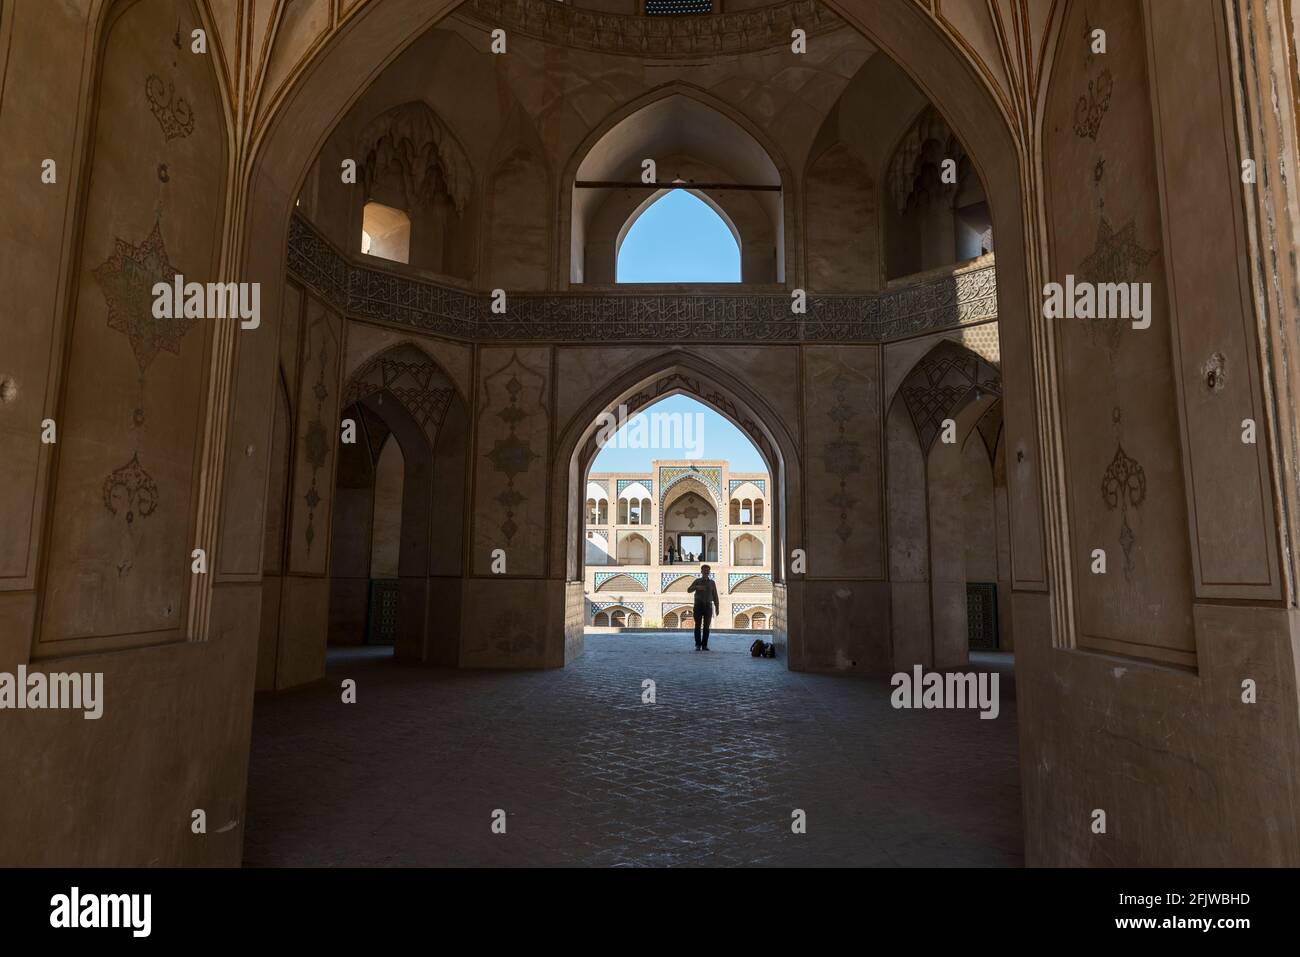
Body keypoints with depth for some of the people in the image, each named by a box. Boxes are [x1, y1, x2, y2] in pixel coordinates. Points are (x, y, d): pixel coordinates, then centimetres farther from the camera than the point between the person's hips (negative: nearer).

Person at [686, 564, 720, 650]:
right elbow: (689, 590, -4)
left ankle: (704, 645, 1)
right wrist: (697, 587, -23)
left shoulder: (712, 582, 10)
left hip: (708, 606, 1)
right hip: (698, 605, -1)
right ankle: (698, 644, 3)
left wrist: (717, 608, 3)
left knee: (706, 626, -3)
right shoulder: (697, 581, 6)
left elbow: (715, 596, 9)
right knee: (698, 626, -5)